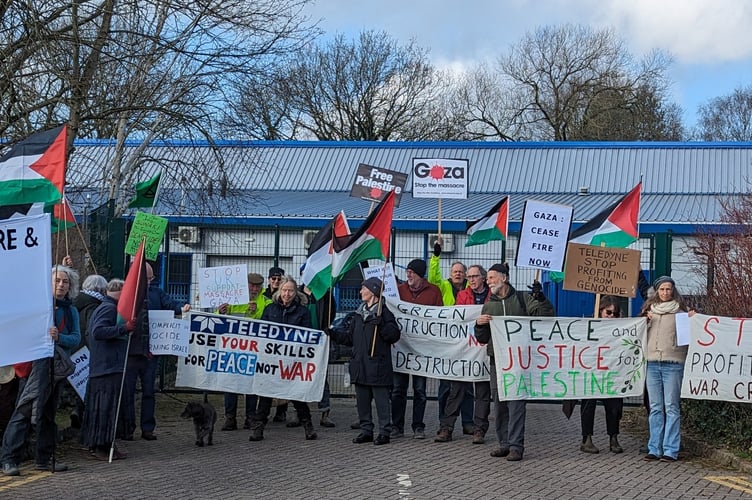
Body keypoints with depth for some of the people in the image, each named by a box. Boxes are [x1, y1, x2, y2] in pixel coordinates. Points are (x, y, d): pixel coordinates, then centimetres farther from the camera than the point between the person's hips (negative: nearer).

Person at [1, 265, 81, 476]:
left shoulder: (71, 311, 13)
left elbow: (76, 338, 1)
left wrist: (59, 337, -18)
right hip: (35, 365, -6)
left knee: (49, 413, 12)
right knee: (25, 410, -12)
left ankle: (44, 458, 20)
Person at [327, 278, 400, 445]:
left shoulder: (383, 312, -5)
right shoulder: (359, 313, 17)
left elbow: (394, 335, -13)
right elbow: (349, 337, 19)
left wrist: (381, 324, -25)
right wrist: (333, 334, 7)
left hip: (377, 365, -7)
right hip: (360, 365, 7)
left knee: (381, 398, -3)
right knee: (362, 399, 11)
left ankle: (384, 432, 3)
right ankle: (366, 430, 20)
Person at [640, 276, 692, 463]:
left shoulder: (680, 310, 3)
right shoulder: (650, 309, 14)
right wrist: (646, 320, 3)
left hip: (673, 364, -4)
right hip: (653, 363, 4)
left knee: (672, 407, -4)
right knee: (655, 408, 8)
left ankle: (671, 450, -2)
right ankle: (654, 449, 12)